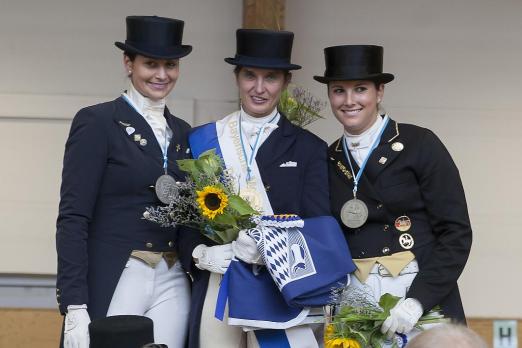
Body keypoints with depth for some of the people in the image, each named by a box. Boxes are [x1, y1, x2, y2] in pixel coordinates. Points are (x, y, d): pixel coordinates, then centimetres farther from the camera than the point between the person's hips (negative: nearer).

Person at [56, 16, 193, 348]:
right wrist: (75, 308, -16)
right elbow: (73, 217, -10)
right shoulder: (96, 121, -5)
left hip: (173, 285, 5)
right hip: (113, 283, -5)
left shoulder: (182, 132, 14)